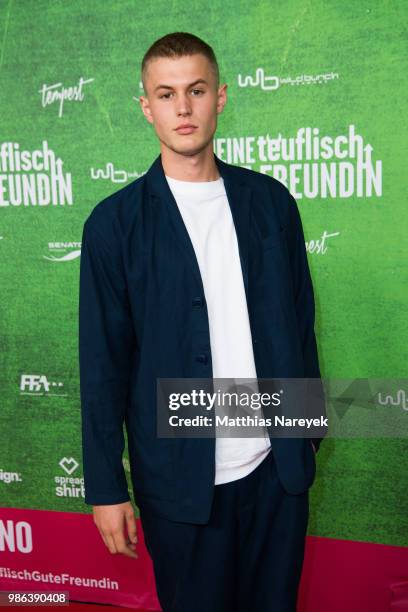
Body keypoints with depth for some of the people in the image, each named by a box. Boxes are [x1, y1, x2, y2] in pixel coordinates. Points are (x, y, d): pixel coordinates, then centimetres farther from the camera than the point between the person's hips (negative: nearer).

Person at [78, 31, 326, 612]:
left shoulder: (270, 200, 2)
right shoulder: (115, 222, -7)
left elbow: (301, 319, 8)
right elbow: (103, 363, -6)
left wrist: (310, 426, 11)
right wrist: (106, 488, -5)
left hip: (278, 465, 3)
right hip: (181, 479, -2)